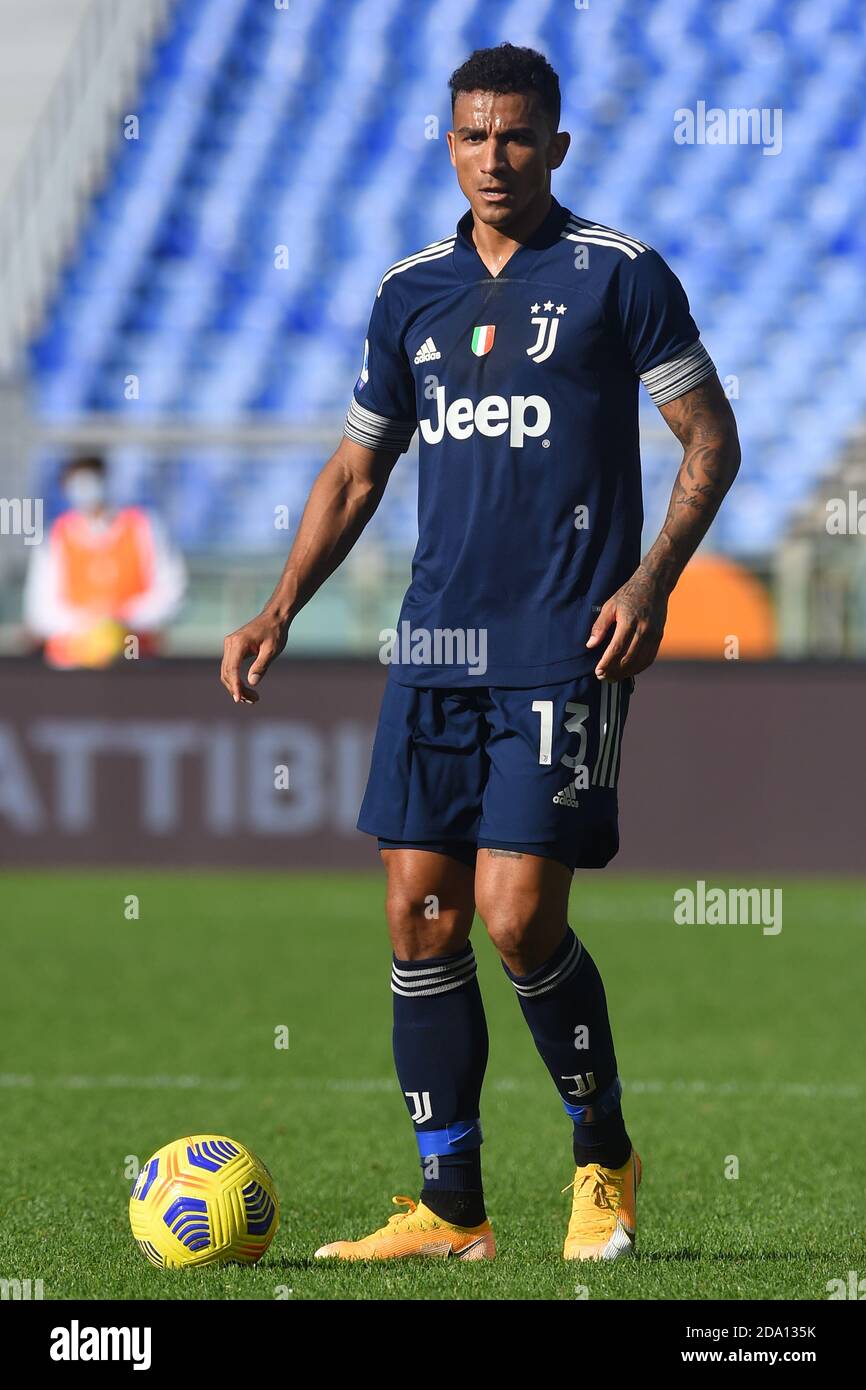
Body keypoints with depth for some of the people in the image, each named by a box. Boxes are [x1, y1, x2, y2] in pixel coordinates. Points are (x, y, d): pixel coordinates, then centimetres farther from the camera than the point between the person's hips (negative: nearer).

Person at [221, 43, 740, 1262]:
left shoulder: (619, 275, -2)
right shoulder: (410, 294, 12)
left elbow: (711, 437, 0)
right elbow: (357, 469, 20)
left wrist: (651, 578, -13)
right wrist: (280, 612, 10)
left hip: (566, 650, -5)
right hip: (437, 646, 5)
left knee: (518, 916, -12)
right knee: (421, 915, 1)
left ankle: (607, 1161, 10)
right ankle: (451, 1209, 8)